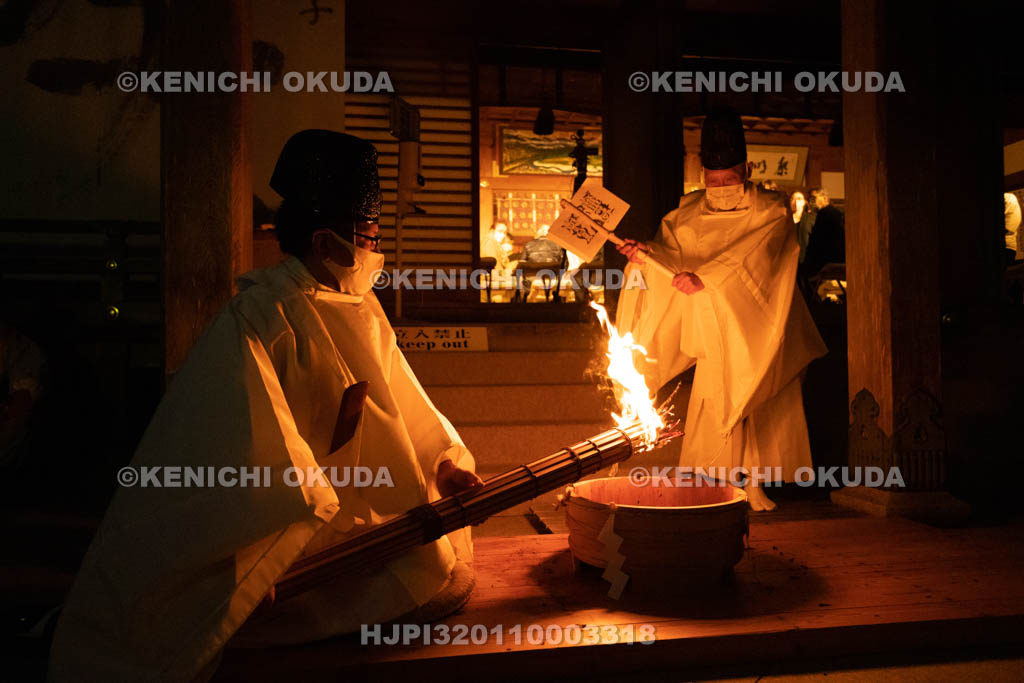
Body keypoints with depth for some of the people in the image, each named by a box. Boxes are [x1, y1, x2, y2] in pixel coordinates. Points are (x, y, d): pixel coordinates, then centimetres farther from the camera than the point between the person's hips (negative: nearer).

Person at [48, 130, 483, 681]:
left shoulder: (360, 308, 7)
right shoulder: (259, 320, -18)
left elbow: (401, 403, 13)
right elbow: (260, 455, -24)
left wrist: (445, 462, 3)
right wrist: (332, 519, -25)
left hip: (346, 505, 8)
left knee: (445, 566, 1)